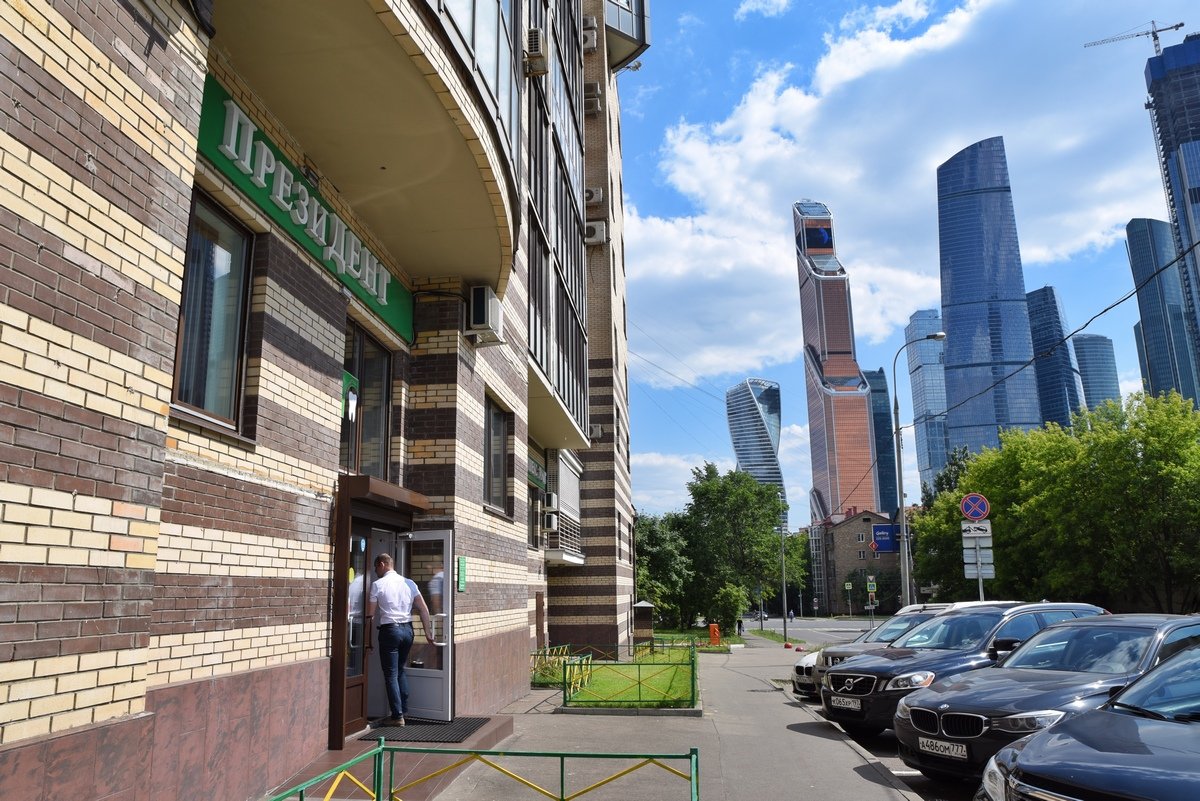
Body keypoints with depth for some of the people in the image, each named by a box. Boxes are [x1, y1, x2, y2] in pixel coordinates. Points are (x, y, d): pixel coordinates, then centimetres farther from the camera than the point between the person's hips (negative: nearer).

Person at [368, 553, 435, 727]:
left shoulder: (377, 584, -5)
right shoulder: (409, 583, 8)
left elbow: (370, 612, -4)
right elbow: (423, 609, 5)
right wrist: (428, 631, 10)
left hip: (389, 629, -5)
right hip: (407, 629, 5)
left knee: (391, 674, 2)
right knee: (400, 670, 19)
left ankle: (397, 716, 2)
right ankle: (403, 710, 20)